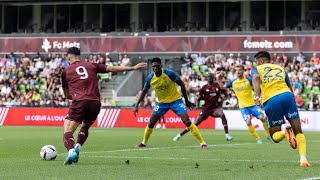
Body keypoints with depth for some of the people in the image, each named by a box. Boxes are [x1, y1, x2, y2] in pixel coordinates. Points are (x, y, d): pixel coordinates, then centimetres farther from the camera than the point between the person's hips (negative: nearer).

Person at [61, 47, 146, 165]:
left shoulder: (66, 71, 15)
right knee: (85, 127, 28)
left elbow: (67, 95, 23)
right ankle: (77, 147, 4)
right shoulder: (92, 66, 19)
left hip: (79, 102, -4)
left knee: (67, 132, -3)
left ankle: (71, 151, -32)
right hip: (95, 103, 4)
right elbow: (112, 69, 21)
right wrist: (133, 68, 28)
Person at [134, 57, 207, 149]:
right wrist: (137, 105, -2)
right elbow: (144, 91, 5)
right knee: (151, 123, 1)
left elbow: (182, 85, -10)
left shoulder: (169, 74, -22)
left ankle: (202, 143, -12)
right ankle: (144, 142, 26)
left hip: (176, 100, -4)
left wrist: (186, 101, -5)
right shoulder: (150, 78, -12)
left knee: (187, 121, -17)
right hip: (161, 102, 4)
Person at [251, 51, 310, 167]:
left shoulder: (257, 69, 17)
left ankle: (285, 131, -24)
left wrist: (257, 96, -19)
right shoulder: (280, 68, 26)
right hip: (287, 95, 2)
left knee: (275, 137, 11)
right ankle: (303, 159, -12)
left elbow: (255, 77, -8)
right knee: (298, 132, 8)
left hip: (271, 101, -2)